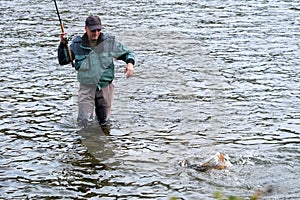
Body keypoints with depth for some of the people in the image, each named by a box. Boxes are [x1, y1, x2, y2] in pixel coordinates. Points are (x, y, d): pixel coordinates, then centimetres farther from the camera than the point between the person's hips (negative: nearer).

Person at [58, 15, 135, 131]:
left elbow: (128, 53, 11)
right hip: (86, 87, -1)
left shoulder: (109, 42, 0)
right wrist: (63, 44, -7)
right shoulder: (77, 44, 1)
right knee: (84, 122, -13)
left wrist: (130, 63, -10)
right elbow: (62, 61, 7)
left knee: (104, 124, 10)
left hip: (105, 87, 1)